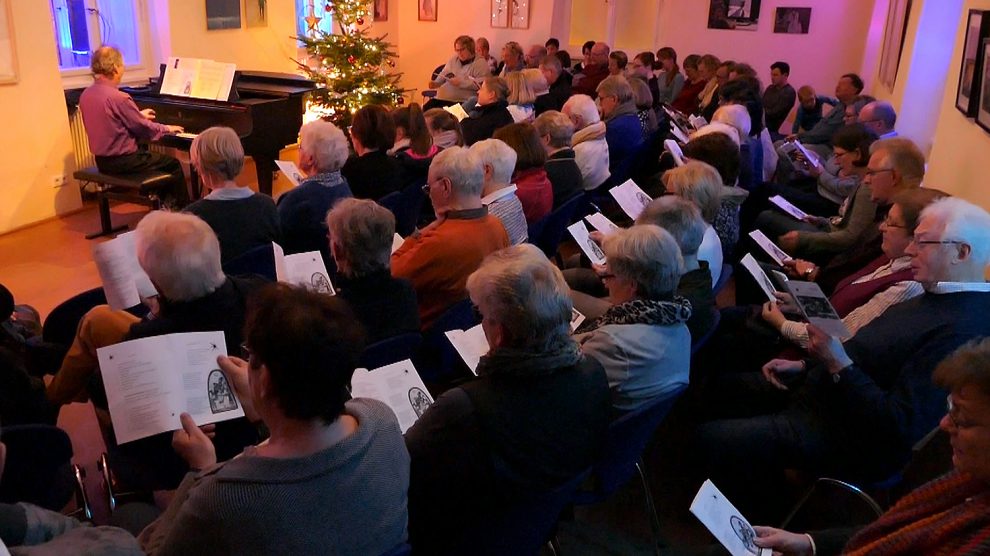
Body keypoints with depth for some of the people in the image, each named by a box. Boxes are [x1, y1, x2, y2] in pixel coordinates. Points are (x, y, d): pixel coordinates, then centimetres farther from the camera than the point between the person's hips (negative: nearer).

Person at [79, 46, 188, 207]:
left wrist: (138, 115, 29)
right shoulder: (118, 97, -24)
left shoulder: (86, 95, 2)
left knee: (147, 153, 31)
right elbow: (145, 129, -16)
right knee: (174, 165, 9)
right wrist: (167, 129, 3)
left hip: (102, 160, 9)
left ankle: (164, 205, 35)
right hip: (123, 161, -9)